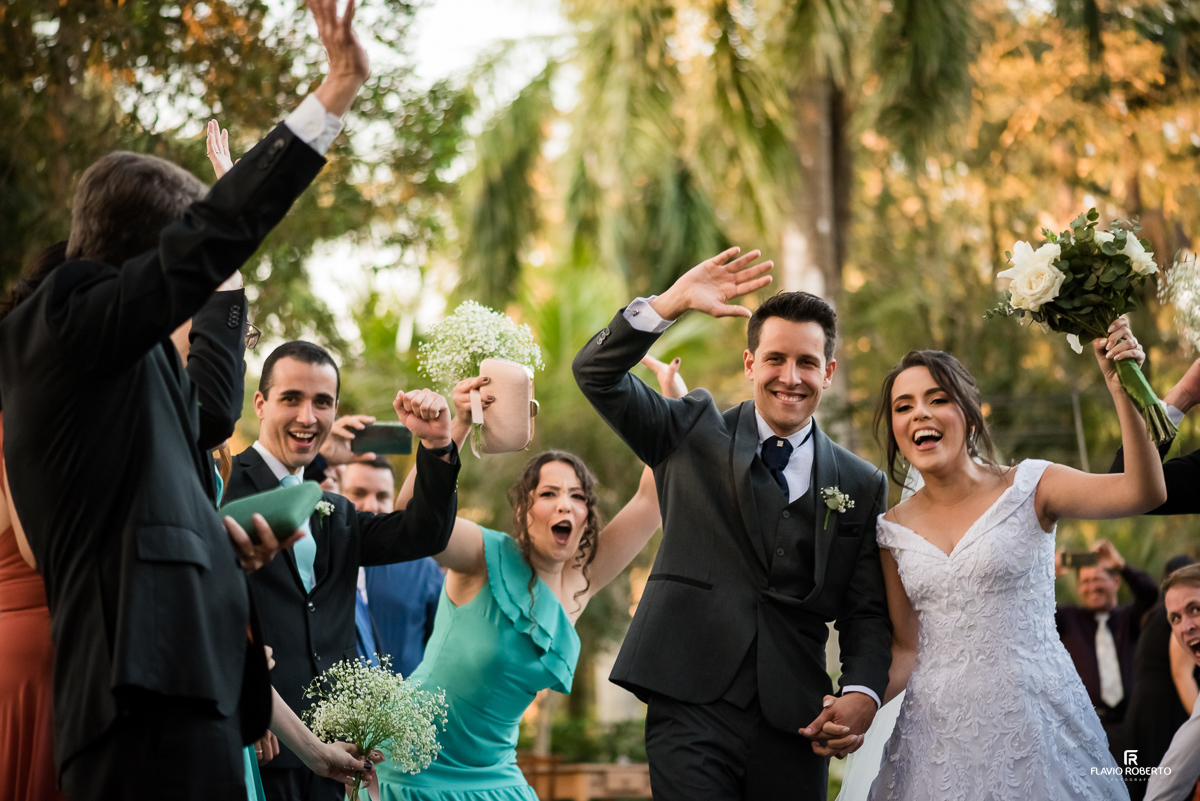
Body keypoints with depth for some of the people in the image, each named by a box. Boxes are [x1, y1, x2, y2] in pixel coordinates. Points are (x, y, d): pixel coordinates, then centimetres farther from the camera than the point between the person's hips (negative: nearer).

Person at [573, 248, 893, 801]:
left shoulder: (861, 486, 12)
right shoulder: (693, 433, 10)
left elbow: (866, 613, 10)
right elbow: (596, 373, 0)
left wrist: (863, 694, -9)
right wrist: (672, 303, -13)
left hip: (795, 728, 2)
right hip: (691, 708, -2)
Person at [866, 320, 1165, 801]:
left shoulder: (1028, 489, -3)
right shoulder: (893, 530, 6)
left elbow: (1144, 491, -17)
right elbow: (907, 649, 10)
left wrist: (1121, 386, -26)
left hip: (1033, 721, -3)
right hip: (938, 729, 3)